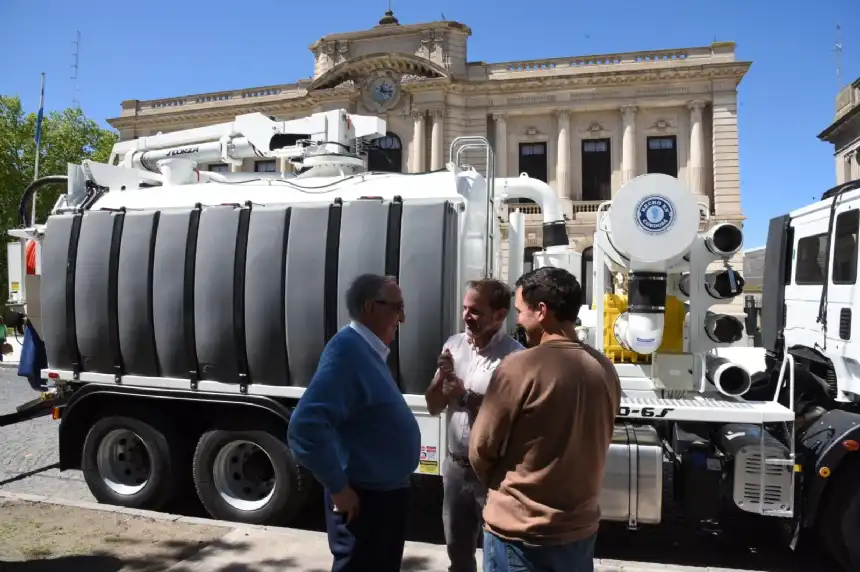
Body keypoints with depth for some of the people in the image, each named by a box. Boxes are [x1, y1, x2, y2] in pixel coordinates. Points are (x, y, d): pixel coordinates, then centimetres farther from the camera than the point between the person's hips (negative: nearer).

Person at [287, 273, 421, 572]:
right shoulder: (348, 350, -24)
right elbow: (305, 427, -33)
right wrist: (339, 488, -25)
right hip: (363, 500, -9)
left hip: (386, 492, 10)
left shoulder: (369, 351, 7)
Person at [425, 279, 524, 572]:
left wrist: (465, 396, -20)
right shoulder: (454, 344, 1)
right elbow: (433, 407, 4)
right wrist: (442, 376, -14)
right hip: (455, 466, 6)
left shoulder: (514, 356, -17)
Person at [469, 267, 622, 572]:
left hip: (521, 533, -5)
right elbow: (592, 445, 7)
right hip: (581, 528, 6)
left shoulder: (520, 367, -21)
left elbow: (480, 451, -13)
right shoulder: (605, 369, -4)